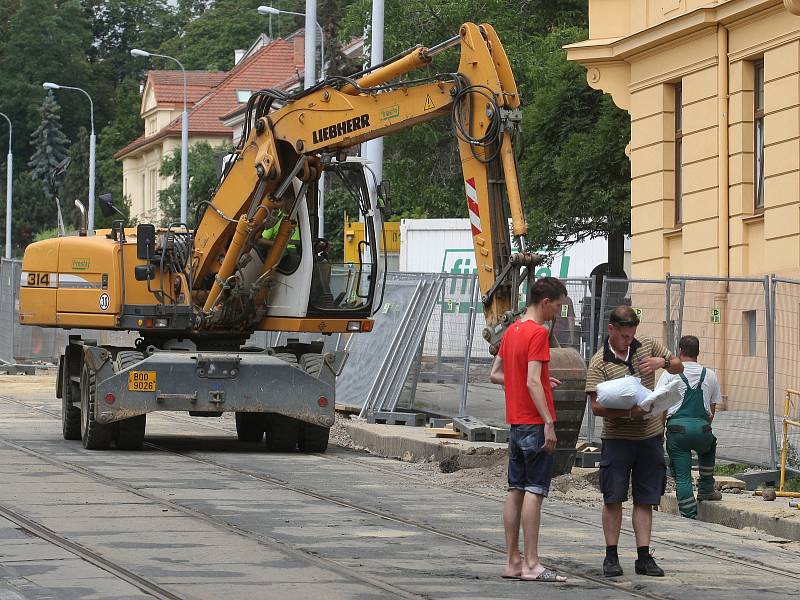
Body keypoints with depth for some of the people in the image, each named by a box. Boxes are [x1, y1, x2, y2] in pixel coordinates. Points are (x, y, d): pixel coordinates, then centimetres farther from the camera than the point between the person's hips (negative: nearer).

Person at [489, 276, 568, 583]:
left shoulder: (511, 331, 13)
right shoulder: (538, 333, -14)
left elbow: (495, 375, 19)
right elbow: (533, 382, -21)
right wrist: (548, 424, -21)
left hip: (515, 422, 9)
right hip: (534, 423, -9)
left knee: (516, 491, 9)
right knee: (534, 491, -8)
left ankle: (513, 561, 11)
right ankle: (531, 564, -9)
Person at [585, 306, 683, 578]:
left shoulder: (647, 346, 6)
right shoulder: (599, 363, -7)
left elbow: (678, 367, 17)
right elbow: (597, 407, -14)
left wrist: (663, 362, -6)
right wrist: (628, 413, -27)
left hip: (650, 436, 4)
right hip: (617, 438, -4)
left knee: (645, 499, 5)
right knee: (613, 498, -2)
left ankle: (644, 557, 8)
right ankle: (611, 556, 8)